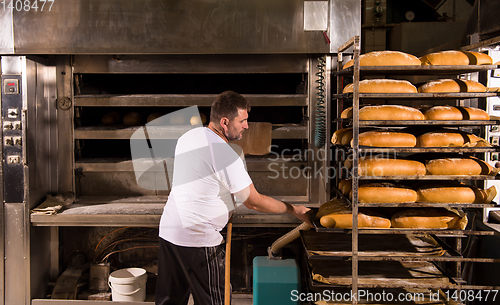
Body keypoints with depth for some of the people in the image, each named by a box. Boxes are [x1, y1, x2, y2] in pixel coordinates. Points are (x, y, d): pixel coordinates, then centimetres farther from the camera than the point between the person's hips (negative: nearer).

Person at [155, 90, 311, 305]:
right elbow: (253, 202, -13)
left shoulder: (188, 136, 6)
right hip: (198, 239, -8)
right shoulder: (226, 156, -19)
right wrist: (293, 210, -1)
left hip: (167, 230, 9)